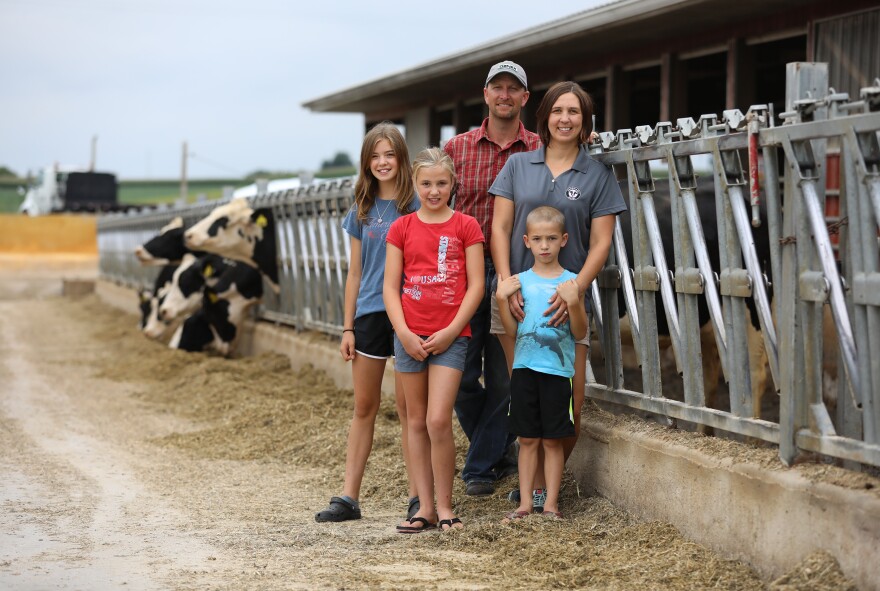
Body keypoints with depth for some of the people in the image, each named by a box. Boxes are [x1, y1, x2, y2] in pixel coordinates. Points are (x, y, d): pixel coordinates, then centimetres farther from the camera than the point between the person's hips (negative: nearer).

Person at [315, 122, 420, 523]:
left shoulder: (417, 206, -2)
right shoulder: (362, 211, 9)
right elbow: (355, 273, 12)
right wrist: (348, 328, 8)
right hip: (370, 314, 4)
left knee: (408, 407, 0)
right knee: (364, 408, 7)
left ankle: (417, 496, 7)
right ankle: (348, 497, 8)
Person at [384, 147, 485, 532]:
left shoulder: (465, 226, 1)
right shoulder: (402, 228, 7)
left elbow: (476, 286, -2)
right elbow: (390, 286, 5)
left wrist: (450, 332, -9)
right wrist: (404, 333, -7)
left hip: (450, 336, -3)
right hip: (410, 337, 3)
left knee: (438, 420, -12)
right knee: (416, 421, 6)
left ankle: (445, 507, 0)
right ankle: (425, 507, 12)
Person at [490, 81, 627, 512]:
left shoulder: (597, 176, 5)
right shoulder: (518, 166, 9)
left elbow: (600, 243, 0)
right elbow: (500, 228, 5)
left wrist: (575, 289, -15)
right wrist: (507, 283, -8)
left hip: (567, 301, -1)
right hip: (517, 297, 1)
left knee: (569, 407, -5)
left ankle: (545, 483, 13)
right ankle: (532, 483, 16)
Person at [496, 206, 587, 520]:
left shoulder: (570, 282, 0)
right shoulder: (520, 281, 6)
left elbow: (580, 333, -2)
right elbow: (512, 331, 4)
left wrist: (574, 303, -16)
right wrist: (502, 299, -7)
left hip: (557, 368, -2)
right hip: (525, 367, 2)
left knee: (552, 440, 4)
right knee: (527, 438, 7)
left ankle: (551, 503, 10)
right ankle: (525, 502, 12)